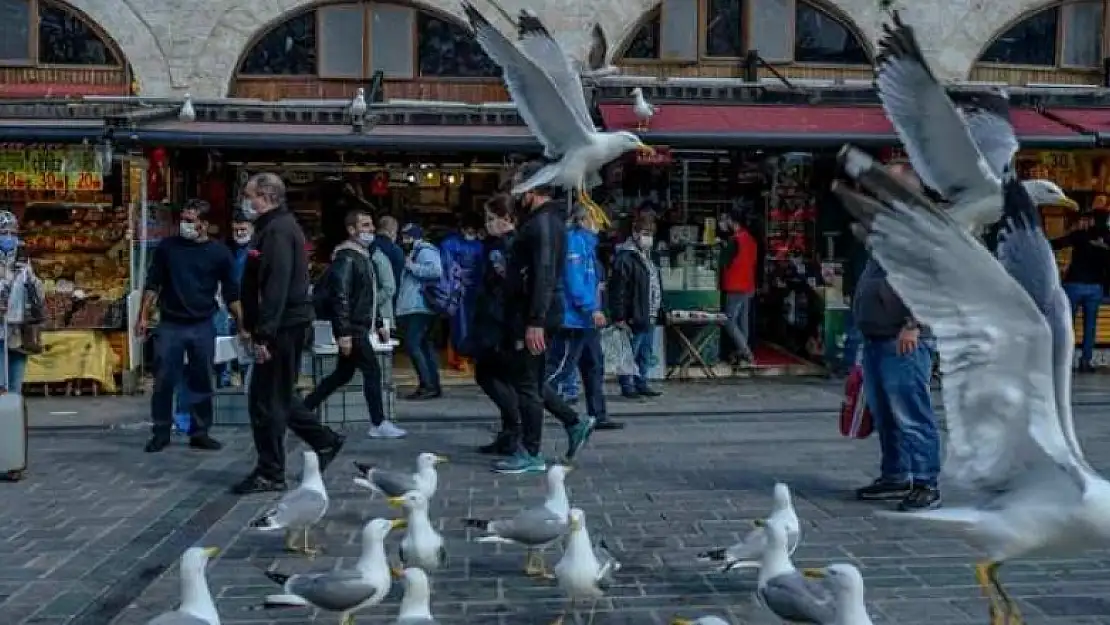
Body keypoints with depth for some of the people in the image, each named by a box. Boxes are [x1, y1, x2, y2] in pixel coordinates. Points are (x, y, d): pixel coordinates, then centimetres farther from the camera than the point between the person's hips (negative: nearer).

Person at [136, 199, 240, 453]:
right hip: (170, 325, 0)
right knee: (164, 380, 2)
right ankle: (161, 432, 14)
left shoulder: (219, 252, -1)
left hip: (203, 327, 0)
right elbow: (153, 284, 7)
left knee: (201, 382, 6)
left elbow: (231, 293, 3)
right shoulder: (167, 246, 1)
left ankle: (199, 432, 16)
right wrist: (143, 316, 3)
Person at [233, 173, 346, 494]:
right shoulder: (275, 227, 18)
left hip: (282, 326, -10)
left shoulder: (278, 231, -15)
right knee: (277, 396, 18)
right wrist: (250, 324, 21)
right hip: (288, 326, 10)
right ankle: (325, 441, 26)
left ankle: (270, 474, 6)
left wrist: (263, 334, -25)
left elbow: (276, 287, -23)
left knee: (266, 401, -3)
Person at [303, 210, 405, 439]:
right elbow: (340, 297, -22)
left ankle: (304, 409, 25)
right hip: (352, 328, -10)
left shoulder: (364, 255, 16)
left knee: (343, 373, 15)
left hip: (361, 326, 10)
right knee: (372, 371, -5)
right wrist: (344, 332, -25)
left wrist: (379, 323, 21)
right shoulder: (346, 257, -15)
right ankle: (379, 424, 3)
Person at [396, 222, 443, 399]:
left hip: (420, 308, -11)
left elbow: (436, 270, -26)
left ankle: (429, 385, -15)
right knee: (424, 345, 12)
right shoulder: (414, 253, 21)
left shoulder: (425, 251, -9)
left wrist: (412, 267, -19)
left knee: (412, 345, -15)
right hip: (414, 308, 11)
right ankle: (433, 385, 15)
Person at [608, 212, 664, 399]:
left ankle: (641, 383, 22)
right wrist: (619, 317, -21)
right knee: (630, 354, -3)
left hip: (649, 317, 9)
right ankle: (627, 386, 5)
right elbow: (617, 290, -18)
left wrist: (659, 311, 19)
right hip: (633, 318, -9)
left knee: (646, 355, 14)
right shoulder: (625, 258, -13)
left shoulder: (648, 257, 18)